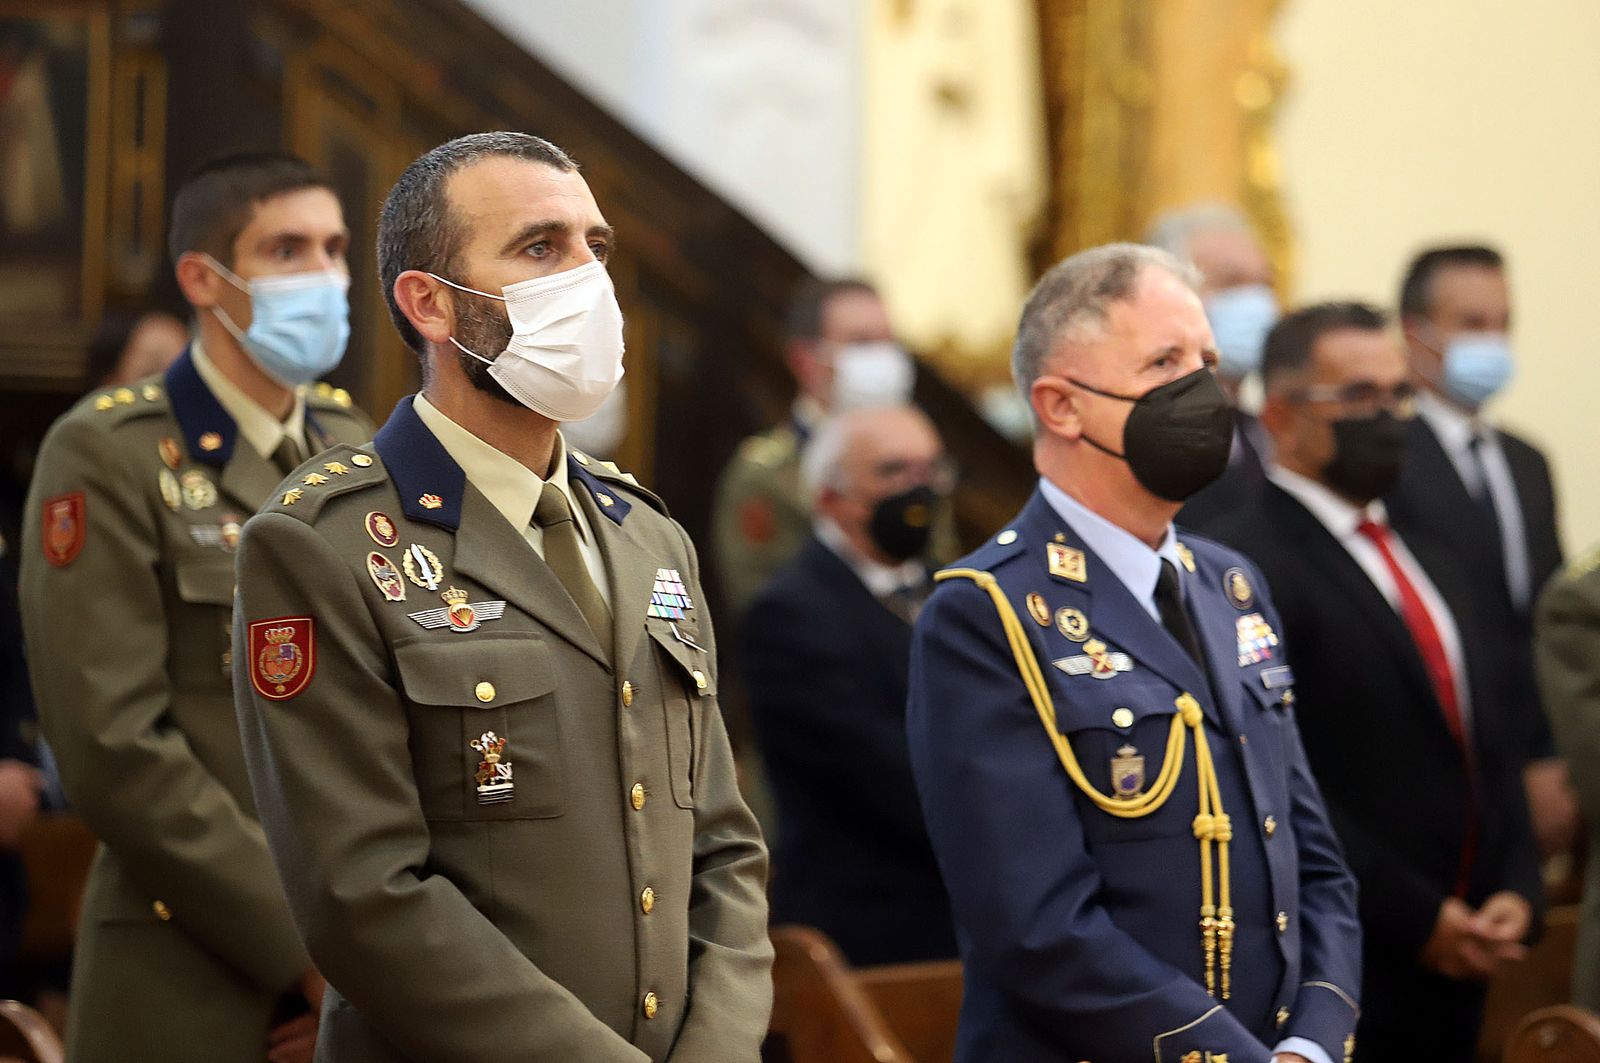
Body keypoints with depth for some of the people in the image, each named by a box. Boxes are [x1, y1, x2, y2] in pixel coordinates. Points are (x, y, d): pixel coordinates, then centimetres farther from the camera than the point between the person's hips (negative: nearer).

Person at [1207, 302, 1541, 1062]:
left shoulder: (1431, 566, 17)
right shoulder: (1246, 570, -12)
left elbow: (1490, 745, 18)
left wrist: (1516, 888, 3)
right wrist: (1416, 919, -15)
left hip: (1455, 972, 7)